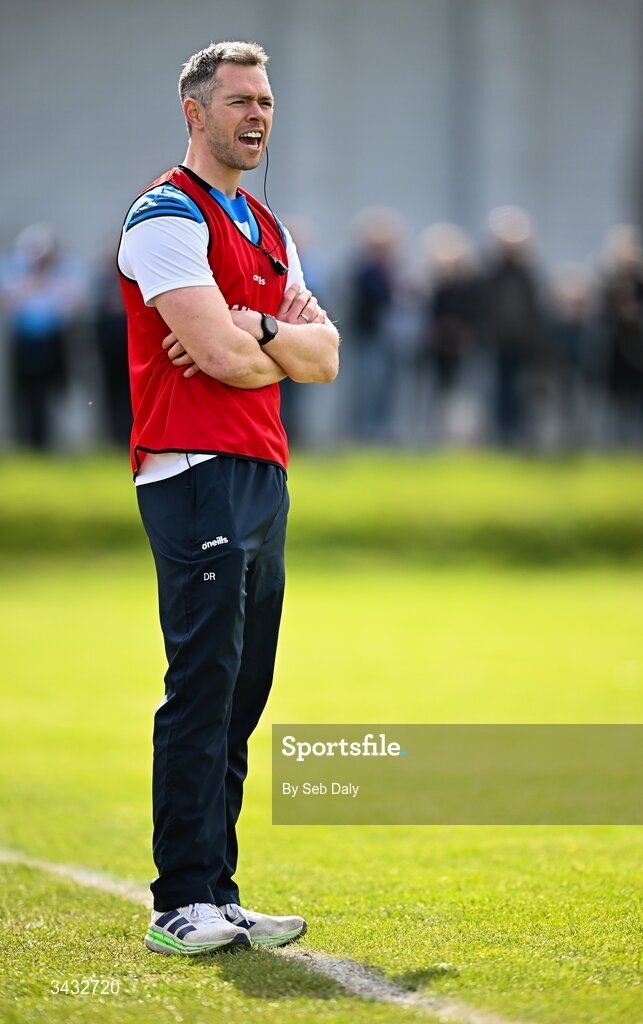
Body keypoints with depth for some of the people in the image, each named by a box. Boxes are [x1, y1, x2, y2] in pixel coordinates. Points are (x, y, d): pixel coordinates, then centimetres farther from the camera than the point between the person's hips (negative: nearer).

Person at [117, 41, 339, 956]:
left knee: (241, 695, 7)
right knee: (204, 685, -13)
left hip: (265, 479, 9)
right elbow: (223, 355, -16)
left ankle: (217, 898, 11)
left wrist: (255, 330, -7)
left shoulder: (268, 231, 22)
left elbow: (325, 355, 12)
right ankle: (181, 906, -13)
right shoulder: (169, 217, -6)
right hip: (196, 475, -9)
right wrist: (289, 346, 4)